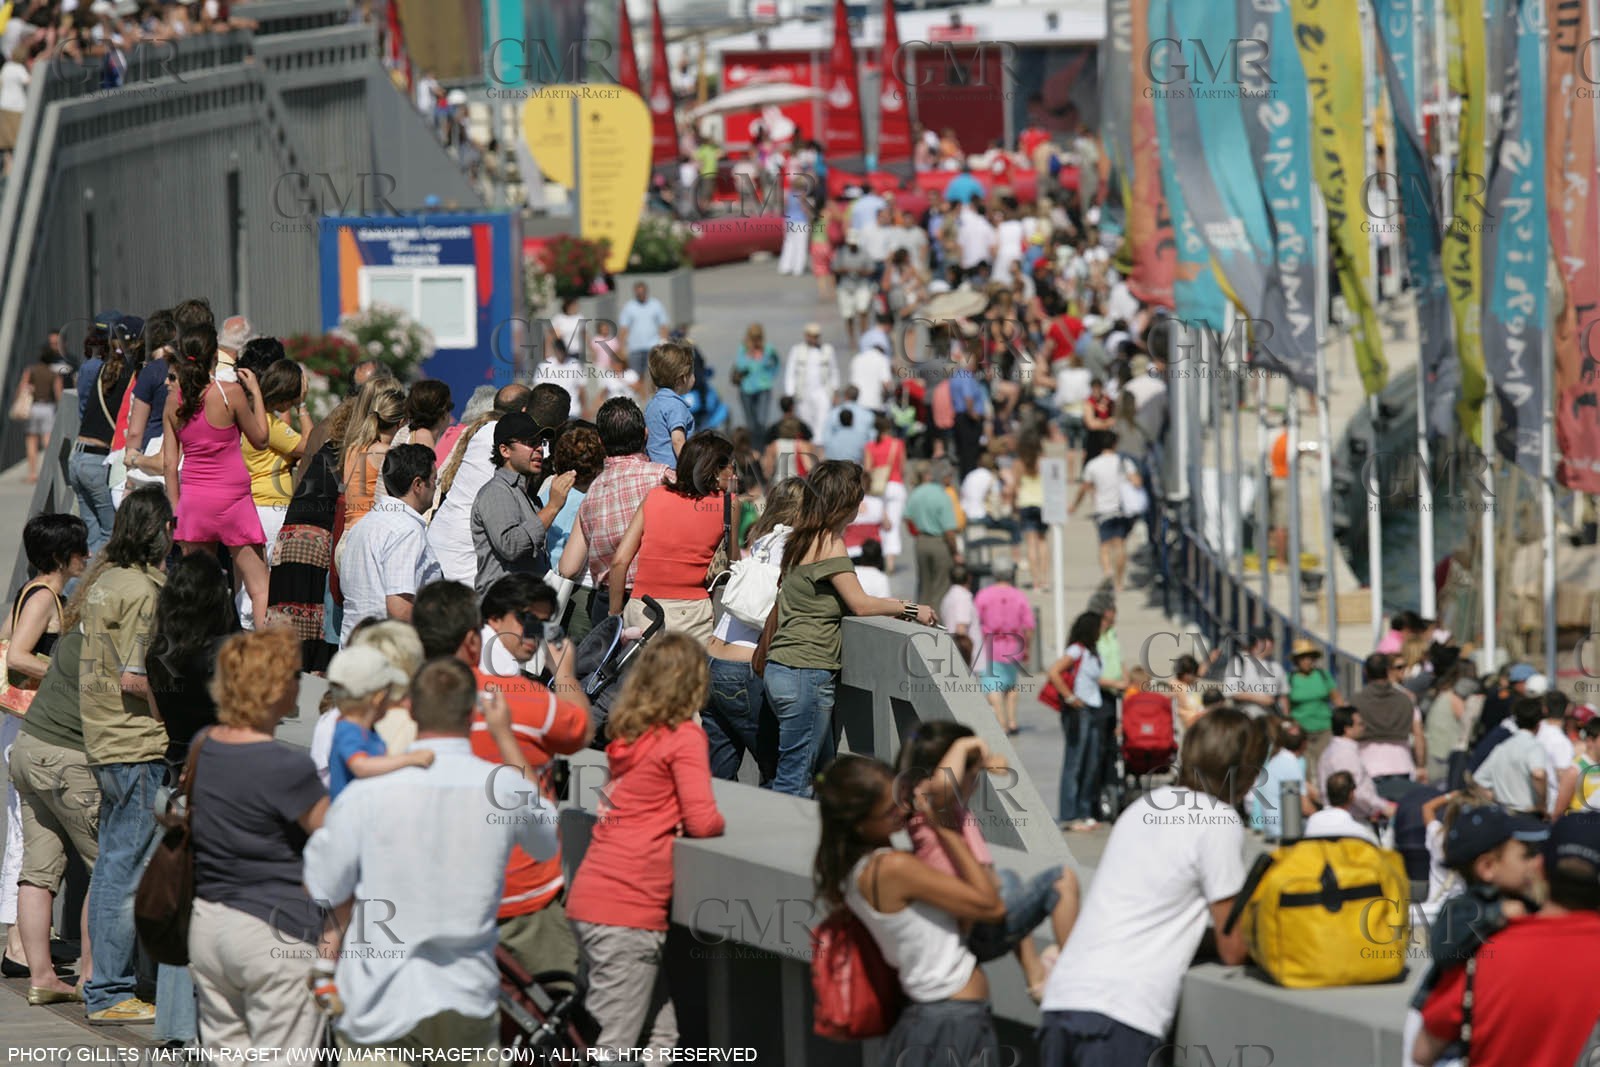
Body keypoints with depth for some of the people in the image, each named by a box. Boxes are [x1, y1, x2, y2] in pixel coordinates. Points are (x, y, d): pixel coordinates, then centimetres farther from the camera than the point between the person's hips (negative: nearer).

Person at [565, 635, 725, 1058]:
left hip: (589, 896, 8)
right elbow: (702, 821, -13)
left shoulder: (627, 734, 13)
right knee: (611, 1046, -7)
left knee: (662, 1039, 14)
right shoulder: (685, 737, -8)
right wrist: (719, 822, 8)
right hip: (628, 907, -8)